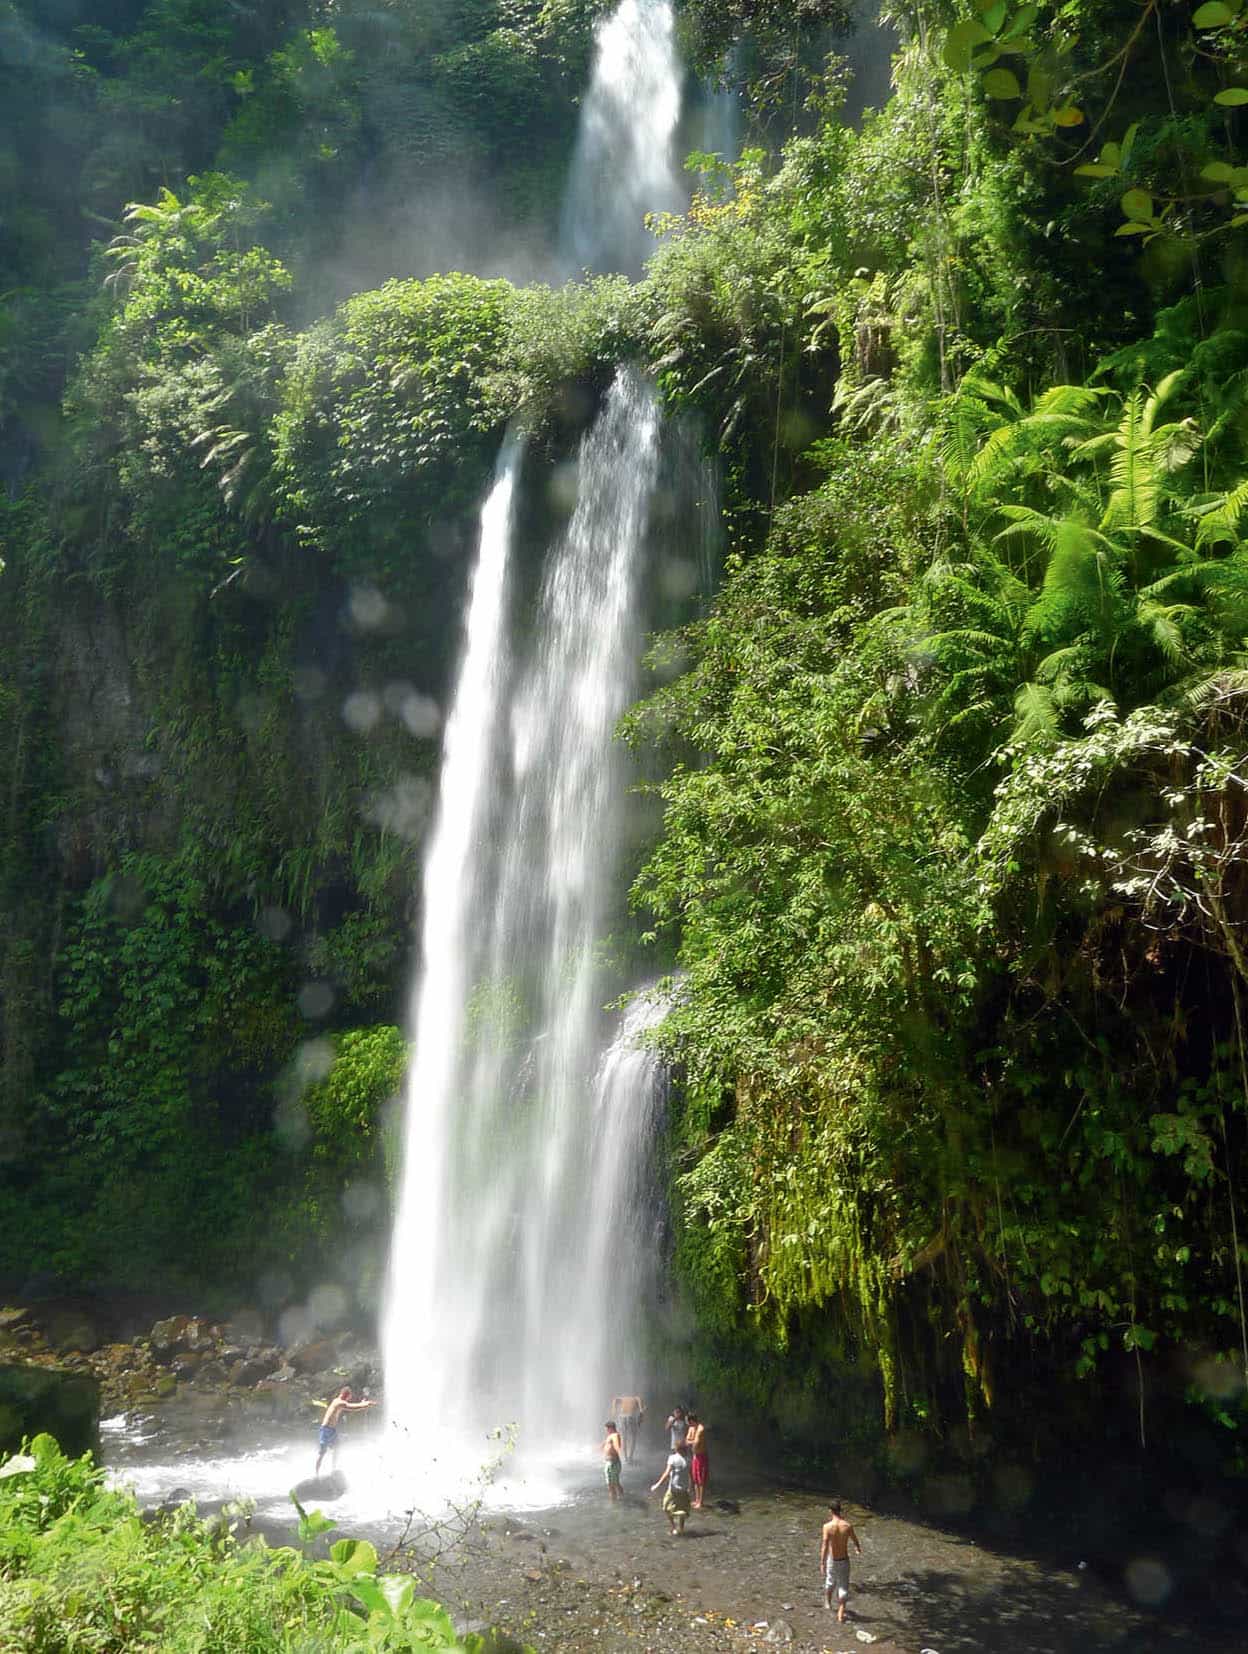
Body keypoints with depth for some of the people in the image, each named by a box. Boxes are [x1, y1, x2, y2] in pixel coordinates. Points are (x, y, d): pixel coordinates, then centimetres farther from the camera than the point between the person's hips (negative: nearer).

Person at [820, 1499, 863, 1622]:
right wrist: (858, 1548, 31)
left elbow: (825, 1546, -25)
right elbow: (855, 1539, 9)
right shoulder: (847, 1525, -11)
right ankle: (840, 1615, 8)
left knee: (830, 1581, 25)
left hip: (832, 1560, 0)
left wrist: (822, 1563, -21)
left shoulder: (827, 1526, -20)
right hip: (844, 1560, 1)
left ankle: (827, 1602, 49)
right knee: (843, 1587, 11)